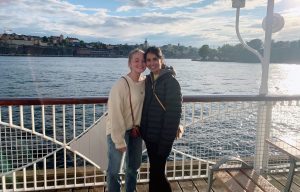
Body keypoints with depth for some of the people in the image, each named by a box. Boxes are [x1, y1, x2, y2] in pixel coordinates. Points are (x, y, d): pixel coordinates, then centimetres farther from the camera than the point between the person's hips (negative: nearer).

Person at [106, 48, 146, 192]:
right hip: (118, 131, -7)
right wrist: (120, 141, -19)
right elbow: (115, 114, -21)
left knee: (134, 166, 22)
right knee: (114, 169, 4)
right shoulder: (121, 85, -22)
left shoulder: (146, 82, -3)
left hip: (136, 130, 7)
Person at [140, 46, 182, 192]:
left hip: (161, 137, -7)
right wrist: (142, 129, 6)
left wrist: (165, 141, -19)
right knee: (155, 171, 18)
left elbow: (174, 113, -18)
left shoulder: (171, 81, -14)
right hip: (149, 135, 7)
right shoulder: (148, 80, 8)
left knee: (156, 173, 2)